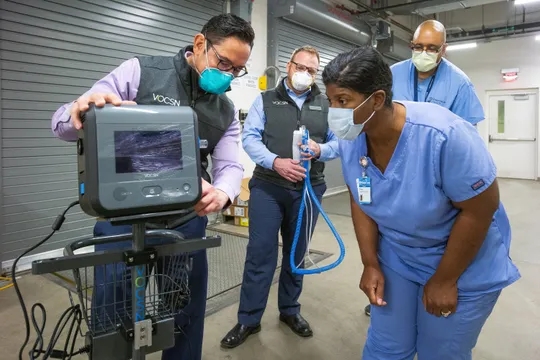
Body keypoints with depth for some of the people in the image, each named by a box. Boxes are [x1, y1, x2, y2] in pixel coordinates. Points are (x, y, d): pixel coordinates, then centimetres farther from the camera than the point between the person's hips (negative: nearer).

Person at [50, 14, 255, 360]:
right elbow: (64, 124, -7)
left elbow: (231, 166, -1)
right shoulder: (140, 71, -5)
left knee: (188, 311, 16)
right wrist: (80, 111, -33)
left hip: (187, 222, 4)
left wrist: (221, 193, -26)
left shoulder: (226, 111, 7)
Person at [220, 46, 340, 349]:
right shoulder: (266, 100, 6)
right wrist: (275, 162, -20)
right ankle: (249, 320, 15)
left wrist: (320, 150, -15)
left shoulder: (326, 105, 10)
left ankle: (290, 310, 32)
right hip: (268, 187, -2)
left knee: (297, 252, 14)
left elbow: (339, 142, 7)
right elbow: (250, 138, -4)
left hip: (309, 190, 2)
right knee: (260, 252, 0)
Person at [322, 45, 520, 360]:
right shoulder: (350, 140, -16)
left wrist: (444, 280, -13)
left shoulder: (444, 134, -33)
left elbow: (480, 209, -22)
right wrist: (371, 264, -3)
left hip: (465, 266, -4)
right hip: (396, 259, 4)